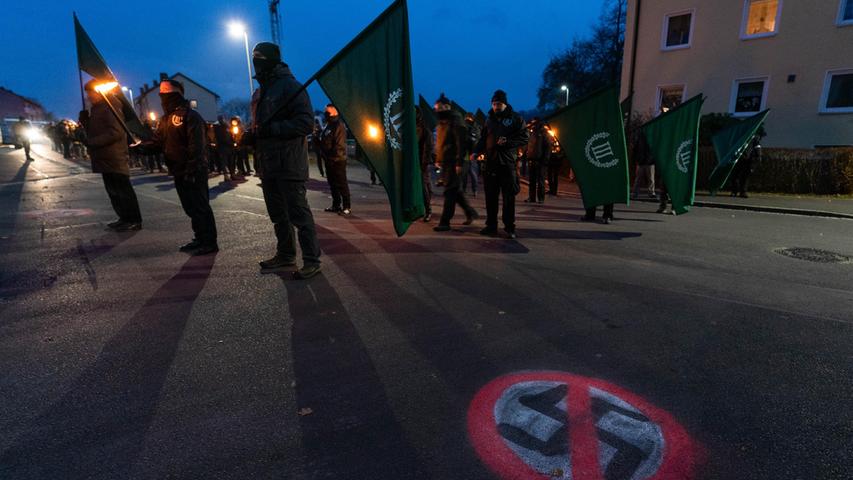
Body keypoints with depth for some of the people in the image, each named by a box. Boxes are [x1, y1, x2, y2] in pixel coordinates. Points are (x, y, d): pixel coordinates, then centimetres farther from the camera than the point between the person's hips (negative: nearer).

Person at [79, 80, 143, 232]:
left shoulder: (110, 107, -10)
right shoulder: (95, 109, 20)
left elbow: (116, 132, -22)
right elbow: (92, 132, 21)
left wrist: (92, 142, -20)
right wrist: (84, 121, 3)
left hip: (115, 159, -10)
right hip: (105, 158, 10)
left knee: (122, 189, -6)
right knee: (113, 190, 12)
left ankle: (135, 220, -1)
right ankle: (125, 218, 20)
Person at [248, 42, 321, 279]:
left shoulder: (290, 86, -8)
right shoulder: (260, 92, 18)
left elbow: (306, 123, -17)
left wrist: (272, 129, -21)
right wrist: (253, 136, 7)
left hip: (289, 163, -9)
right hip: (269, 164, 9)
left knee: (298, 212, -7)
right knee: (278, 213, 15)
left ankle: (312, 260, 0)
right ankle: (285, 254, 28)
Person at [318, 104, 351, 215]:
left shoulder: (339, 126, -12)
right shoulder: (328, 126, 18)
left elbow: (339, 145, -20)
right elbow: (323, 142, 23)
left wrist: (332, 157, -20)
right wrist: (324, 155, 13)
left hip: (338, 161, -10)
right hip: (329, 160, 10)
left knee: (341, 184, -6)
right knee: (333, 184, 13)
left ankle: (346, 207, -1)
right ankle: (336, 205, 22)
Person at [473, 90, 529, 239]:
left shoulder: (516, 118, 3)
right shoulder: (489, 120, 15)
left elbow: (524, 138, -2)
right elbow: (483, 139, 19)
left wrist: (507, 142, -17)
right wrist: (476, 151, 2)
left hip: (508, 163, -4)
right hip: (491, 163, 4)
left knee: (509, 197, -1)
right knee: (490, 197, 5)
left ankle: (509, 227, 7)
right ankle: (491, 226, 13)